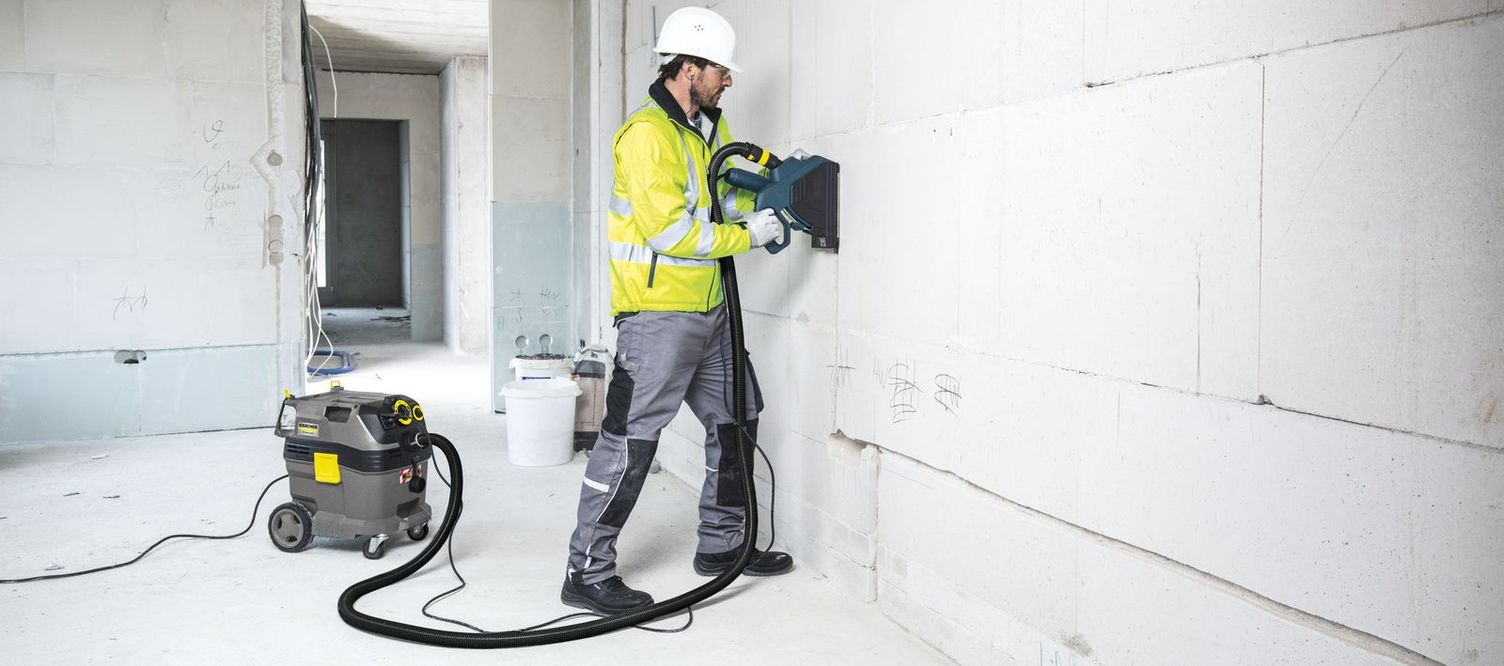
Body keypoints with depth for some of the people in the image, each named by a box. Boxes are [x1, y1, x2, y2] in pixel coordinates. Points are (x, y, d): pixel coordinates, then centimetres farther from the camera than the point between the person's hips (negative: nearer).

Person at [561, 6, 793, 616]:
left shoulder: (710, 127, 13)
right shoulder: (647, 133, -16)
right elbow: (668, 229, -22)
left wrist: (769, 203, 3)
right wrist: (746, 235, -15)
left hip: (708, 309, 10)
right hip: (656, 312, -10)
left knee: (736, 418, 17)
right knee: (630, 439, -6)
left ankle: (721, 543, 31)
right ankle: (587, 571, 4)